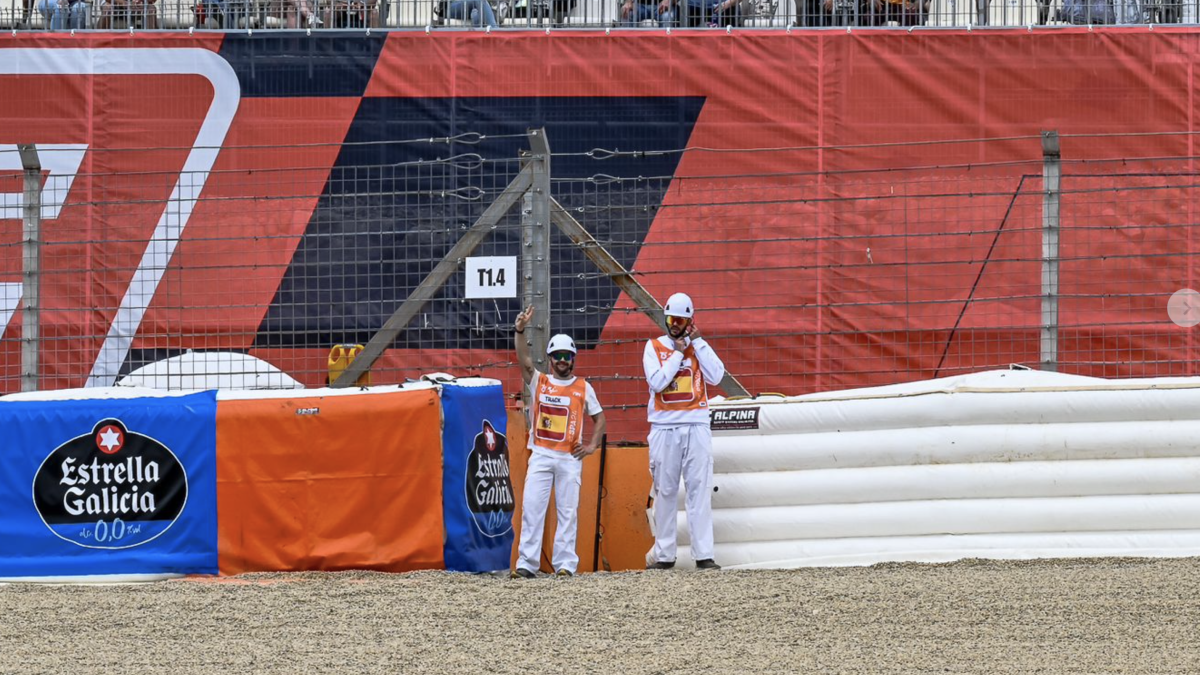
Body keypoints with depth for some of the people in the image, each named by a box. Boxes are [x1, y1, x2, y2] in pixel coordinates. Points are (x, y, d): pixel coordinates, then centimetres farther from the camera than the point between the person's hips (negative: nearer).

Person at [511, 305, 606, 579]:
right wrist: (520, 331, -24)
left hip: (570, 457, 0)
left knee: (568, 511, 0)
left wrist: (592, 445, 4)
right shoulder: (539, 382, 7)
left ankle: (565, 564, 2)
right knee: (531, 508, -6)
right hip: (541, 455, 0)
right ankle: (526, 564, -7)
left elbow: (599, 416, 18)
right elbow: (524, 361, -9)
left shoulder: (583, 388, 10)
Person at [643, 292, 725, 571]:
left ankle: (704, 555, -9)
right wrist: (678, 353, -5)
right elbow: (657, 382, -8)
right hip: (664, 428, 0)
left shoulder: (698, 346, 12)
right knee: (664, 492, 1)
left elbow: (715, 376, -4)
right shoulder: (654, 347, 7)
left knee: (700, 490, -6)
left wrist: (697, 342, -3)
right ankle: (664, 555, 6)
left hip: (696, 427, 0)